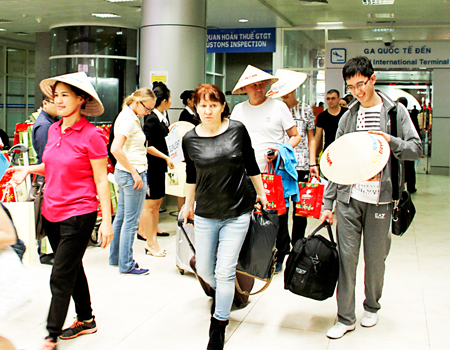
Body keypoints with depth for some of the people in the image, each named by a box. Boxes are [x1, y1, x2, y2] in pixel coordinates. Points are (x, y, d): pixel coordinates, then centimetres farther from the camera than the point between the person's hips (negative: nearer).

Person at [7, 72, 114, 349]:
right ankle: (86, 320, 36)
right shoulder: (54, 130, 7)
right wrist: (29, 170, 6)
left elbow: (101, 181, -12)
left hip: (78, 214, -7)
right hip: (52, 212, 7)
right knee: (73, 270, 19)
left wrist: (107, 221, -14)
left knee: (61, 277, -2)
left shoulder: (92, 135, -14)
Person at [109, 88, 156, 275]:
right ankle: (126, 265, 8)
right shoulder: (129, 119, -17)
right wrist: (135, 173, -22)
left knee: (121, 217, 17)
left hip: (123, 173, 10)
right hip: (132, 174, -10)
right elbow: (116, 149, -26)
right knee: (131, 221, -2)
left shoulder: (128, 116, 14)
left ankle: (115, 257, 29)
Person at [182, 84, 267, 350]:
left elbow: (251, 165, 5)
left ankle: (219, 326, 18)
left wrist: (261, 193, 12)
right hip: (205, 214, 2)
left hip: (237, 213, -2)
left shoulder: (237, 130, -8)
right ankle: (221, 294, 48)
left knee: (225, 272, -3)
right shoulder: (190, 139, -4)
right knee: (204, 270, 12)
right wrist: (188, 204, 19)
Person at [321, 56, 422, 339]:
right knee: (347, 256, 0)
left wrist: (390, 141, -19)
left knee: (375, 258, 8)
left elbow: (416, 149, 0)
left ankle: (372, 306, 32)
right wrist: (328, 203, 5)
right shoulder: (348, 117, 9)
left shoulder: (396, 111, 3)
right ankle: (346, 318, 12)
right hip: (349, 198, 2)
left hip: (379, 199, -1)